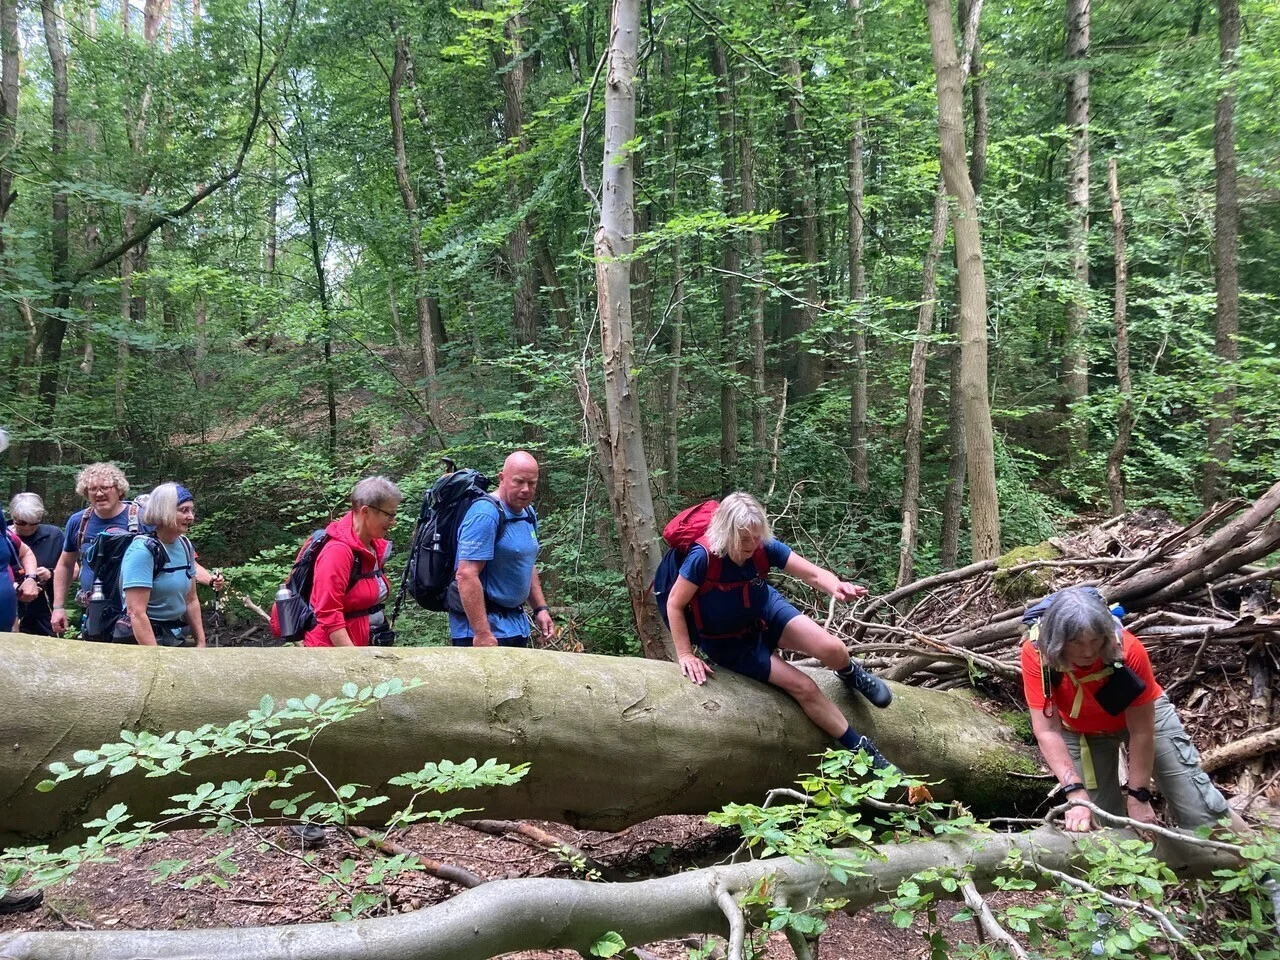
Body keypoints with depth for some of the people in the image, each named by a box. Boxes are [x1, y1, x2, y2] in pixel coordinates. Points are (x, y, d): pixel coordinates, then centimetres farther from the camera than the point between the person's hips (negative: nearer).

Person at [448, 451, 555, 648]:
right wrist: (482, 633, -28)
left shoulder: (528, 514, 10)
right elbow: (466, 575, -25)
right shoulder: (485, 514, -19)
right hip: (484, 626, -9)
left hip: (516, 623, 9)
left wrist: (540, 609, 15)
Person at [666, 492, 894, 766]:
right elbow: (675, 604, -22)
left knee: (832, 649, -17)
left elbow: (814, 574, -25)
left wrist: (837, 587, -47)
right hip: (728, 642, -3)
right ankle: (861, 749, 7)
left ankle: (851, 675, 22)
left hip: (766, 613, 4)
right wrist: (686, 655, -20)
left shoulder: (765, 547, -22)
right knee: (804, 687, -11)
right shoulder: (703, 557, -34)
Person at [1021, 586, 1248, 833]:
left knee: (1200, 811, 1)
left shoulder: (1128, 650, -35)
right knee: (1105, 824, -1)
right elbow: (1048, 731, -32)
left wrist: (1138, 796, -21)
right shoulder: (1036, 652, -34)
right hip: (1082, 732, 1)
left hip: (1142, 713, -1)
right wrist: (1076, 793, -40)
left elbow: (1141, 731, -25)